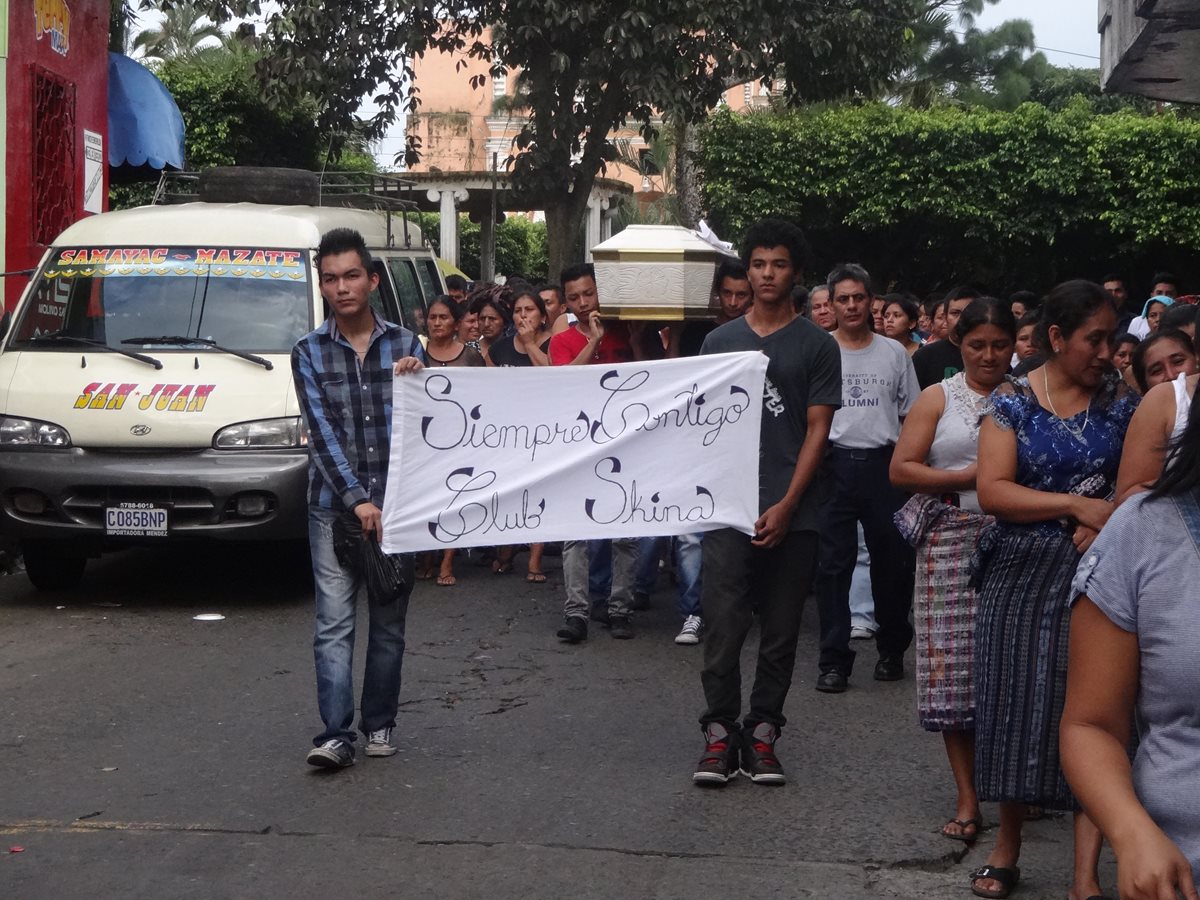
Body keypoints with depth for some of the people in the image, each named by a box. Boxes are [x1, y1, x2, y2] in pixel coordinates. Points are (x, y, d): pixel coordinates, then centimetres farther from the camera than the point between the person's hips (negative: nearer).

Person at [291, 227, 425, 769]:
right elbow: (321, 431, -5)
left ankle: (379, 725, 20)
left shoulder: (404, 344, 7)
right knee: (334, 623, -8)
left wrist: (417, 383, -14)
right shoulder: (310, 353, 4)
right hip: (334, 505, -2)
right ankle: (336, 735, -10)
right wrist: (356, 499, -15)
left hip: (396, 502, 2)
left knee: (389, 622, 8)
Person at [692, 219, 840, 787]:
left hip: (791, 514, -1)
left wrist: (787, 505, -9)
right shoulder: (721, 340, 11)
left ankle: (763, 734, 14)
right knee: (722, 627, -5)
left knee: (780, 633, 5)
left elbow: (818, 430, 0)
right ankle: (720, 734, 2)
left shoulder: (817, 345, 4)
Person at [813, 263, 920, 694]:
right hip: (834, 461, -2)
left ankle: (892, 650, 23)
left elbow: (911, 416, 13)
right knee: (833, 563, -2)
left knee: (892, 561, 7)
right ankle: (834, 660, 2)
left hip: (884, 465, 2)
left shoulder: (894, 353, 9)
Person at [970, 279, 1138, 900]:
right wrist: (1077, 504, -18)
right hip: (1020, 574, 0)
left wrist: (1103, 527, -17)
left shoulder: (1121, 402, 4)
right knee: (1017, 706, 5)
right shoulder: (1012, 401, -1)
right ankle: (1008, 845, 23)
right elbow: (992, 491, -10)